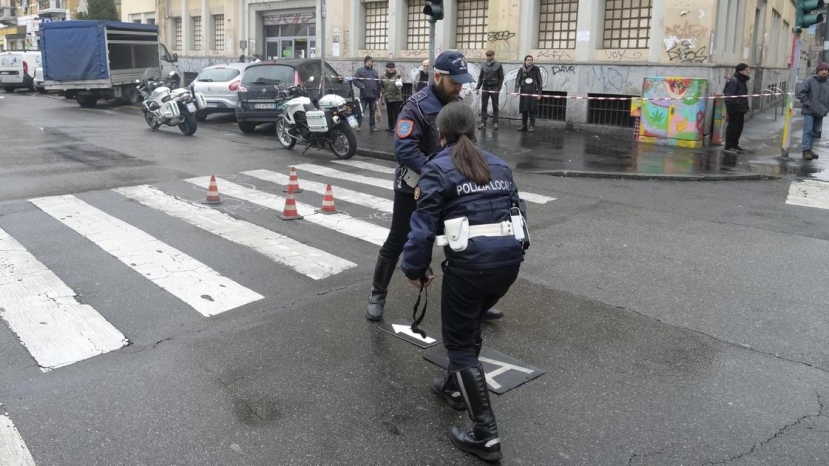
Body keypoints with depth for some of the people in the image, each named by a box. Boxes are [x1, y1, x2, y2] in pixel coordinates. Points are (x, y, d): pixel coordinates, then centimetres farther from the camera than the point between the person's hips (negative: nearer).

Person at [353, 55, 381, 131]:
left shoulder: (375, 72, 15)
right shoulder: (360, 71, 2)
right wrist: (362, 86, -18)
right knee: (361, 111, -4)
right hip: (364, 95, -4)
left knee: (372, 111, 10)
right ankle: (358, 125, 1)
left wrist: (378, 94, 10)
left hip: (373, 95, 4)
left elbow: (378, 84, 15)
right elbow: (355, 81, -6)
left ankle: (372, 125, 18)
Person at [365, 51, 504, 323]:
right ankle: (377, 295, 26)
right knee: (397, 243, 7)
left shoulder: (459, 104, 2)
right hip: (414, 188, -6)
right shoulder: (416, 106, -19)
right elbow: (404, 150, -29)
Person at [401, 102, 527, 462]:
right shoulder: (499, 165, 18)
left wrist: (415, 268, 5)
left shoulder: (437, 169, 0)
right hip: (511, 257, 7)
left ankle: (485, 434, 5)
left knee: (458, 339, 7)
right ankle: (455, 387, 46)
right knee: (470, 323, 28)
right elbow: (516, 211, 19)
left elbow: (424, 224, -5)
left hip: (470, 263, -6)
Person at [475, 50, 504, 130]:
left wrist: (498, 88, -9)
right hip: (485, 87, 3)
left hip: (494, 88, -3)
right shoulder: (483, 65, 6)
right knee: (483, 106, 2)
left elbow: (501, 77, -3)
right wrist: (478, 87, 4)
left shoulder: (498, 65, -2)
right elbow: (480, 77, 10)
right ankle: (483, 122, 6)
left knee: (495, 106, 3)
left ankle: (495, 123, 9)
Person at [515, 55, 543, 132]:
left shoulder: (536, 69, 2)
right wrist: (516, 91, -12)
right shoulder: (521, 70, 6)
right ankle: (524, 125, 14)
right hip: (524, 92, 2)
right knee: (523, 109, 5)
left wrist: (539, 93, -1)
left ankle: (532, 126, 0)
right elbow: (518, 80, 2)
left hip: (533, 92, -2)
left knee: (532, 110, -6)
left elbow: (539, 81, 3)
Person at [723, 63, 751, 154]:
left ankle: (735, 145, 23)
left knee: (739, 127, 13)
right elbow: (728, 96, -20)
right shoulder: (733, 81, -15)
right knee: (733, 127, -5)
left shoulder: (742, 81, 16)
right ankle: (729, 146, 0)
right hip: (734, 109, -10)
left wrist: (745, 107, 20)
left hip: (740, 109, 10)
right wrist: (730, 107, -23)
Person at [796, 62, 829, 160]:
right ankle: (806, 150, -7)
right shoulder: (809, 80, -8)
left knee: (815, 132, 11)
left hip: (820, 113, 6)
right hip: (809, 112, -6)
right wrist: (808, 104, -14)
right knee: (808, 131, -8)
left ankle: (809, 148, 21)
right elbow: (800, 92, -13)